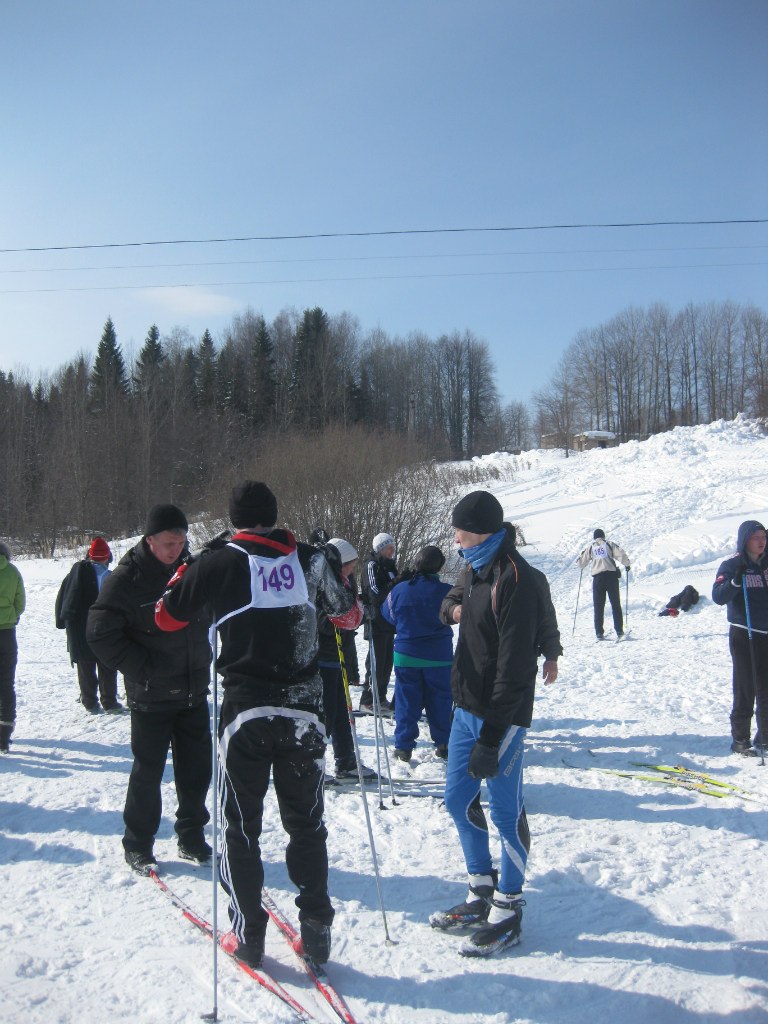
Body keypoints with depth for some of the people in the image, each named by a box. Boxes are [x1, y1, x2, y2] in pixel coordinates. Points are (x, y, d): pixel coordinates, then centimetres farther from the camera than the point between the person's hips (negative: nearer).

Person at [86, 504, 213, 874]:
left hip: (194, 692, 5)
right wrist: (143, 668, -14)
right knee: (148, 772, 5)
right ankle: (138, 845, 21)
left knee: (197, 768, 9)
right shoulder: (126, 579, -12)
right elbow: (100, 634, -13)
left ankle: (192, 836, 26)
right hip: (151, 697, -5)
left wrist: (202, 661, 8)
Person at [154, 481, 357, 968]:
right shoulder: (312, 559, 1)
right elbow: (347, 611, 17)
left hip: (245, 713, -2)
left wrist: (185, 570, 23)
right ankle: (317, 931, 18)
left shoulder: (220, 563, -5)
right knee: (307, 825, 15)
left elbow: (169, 617, 6)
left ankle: (248, 934, 17)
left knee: (242, 827, 12)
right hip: (304, 712, 2)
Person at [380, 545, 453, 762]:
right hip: (439, 657, 0)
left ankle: (404, 746, 10)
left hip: (406, 654, 1)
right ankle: (443, 744, 18)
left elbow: (388, 614, 8)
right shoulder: (445, 591, -12)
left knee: (407, 701, 9)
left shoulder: (399, 590, -8)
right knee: (440, 700, 12)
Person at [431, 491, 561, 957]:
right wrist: (453, 607, 1)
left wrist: (491, 737, -22)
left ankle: (508, 912, 17)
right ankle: (482, 894, 31)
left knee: (506, 810, 2)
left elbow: (514, 668, -22)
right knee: (459, 800, 15)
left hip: (502, 716, -9)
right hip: (467, 707, 9)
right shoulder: (476, 569, 7)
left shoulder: (516, 580, -20)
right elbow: (453, 600, 27)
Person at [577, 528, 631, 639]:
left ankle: (599, 632, 0)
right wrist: (627, 564, 10)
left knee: (598, 606, 5)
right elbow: (621, 554, -4)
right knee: (615, 604, 6)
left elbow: (582, 563, 10)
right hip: (611, 575, -1)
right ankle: (619, 630, 2)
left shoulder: (590, 547, 11)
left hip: (597, 577, 1)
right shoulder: (609, 544, 8)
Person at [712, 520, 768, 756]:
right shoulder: (732, 565, -7)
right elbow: (718, 597, -18)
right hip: (744, 635, -5)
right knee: (746, 688, -3)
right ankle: (740, 739, 6)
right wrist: (736, 581, -30)